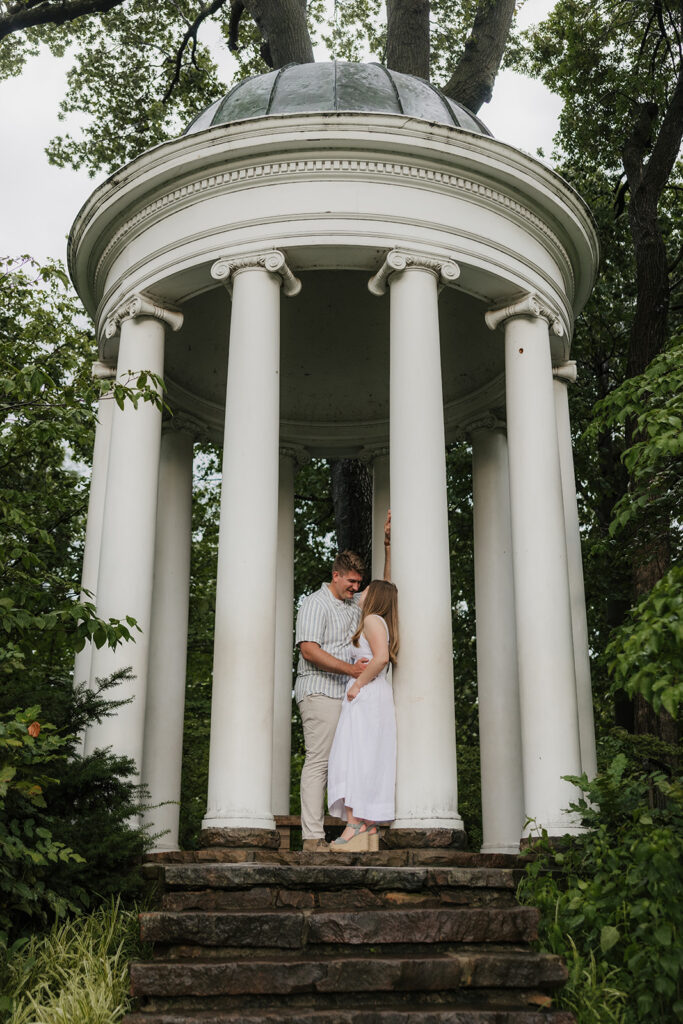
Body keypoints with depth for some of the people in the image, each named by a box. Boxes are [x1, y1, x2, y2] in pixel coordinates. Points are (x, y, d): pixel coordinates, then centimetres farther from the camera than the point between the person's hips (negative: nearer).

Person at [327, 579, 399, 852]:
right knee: (371, 761, 5)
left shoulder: (372, 619, -5)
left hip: (366, 694, -9)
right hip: (375, 697, 9)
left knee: (355, 756, -13)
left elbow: (381, 657, -20)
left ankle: (355, 824, -19)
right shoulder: (382, 624, 23)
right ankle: (369, 829, 3)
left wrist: (358, 684, -15)